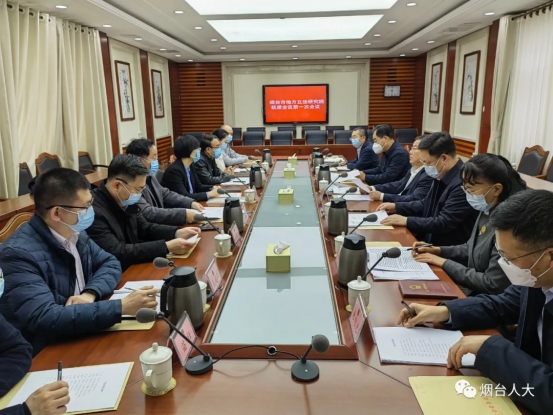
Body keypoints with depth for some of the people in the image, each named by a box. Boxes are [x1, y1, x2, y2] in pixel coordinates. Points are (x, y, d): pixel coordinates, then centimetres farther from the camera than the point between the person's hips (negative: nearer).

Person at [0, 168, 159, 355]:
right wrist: (121, 307, -34)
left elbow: (110, 263, 7)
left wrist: (90, 293, -13)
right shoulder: (18, 254, -23)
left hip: (81, 338, 7)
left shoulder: (74, 233, 0)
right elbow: (45, 319, -31)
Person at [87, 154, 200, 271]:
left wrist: (176, 233, -3)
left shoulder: (125, 201, 0)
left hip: (134, 267, 7)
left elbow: (144, 228, 13)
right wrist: (166, 247, -28)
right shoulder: (94, 212, -24)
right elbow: (117, 254, -28)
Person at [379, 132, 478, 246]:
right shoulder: (441, 175, 4)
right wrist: (396, 207, 8)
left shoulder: (463, 183, -25)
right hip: (429, 239, 8)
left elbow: (444, 223, -25)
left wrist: (407, 221, -21)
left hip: (449, 250, -8)